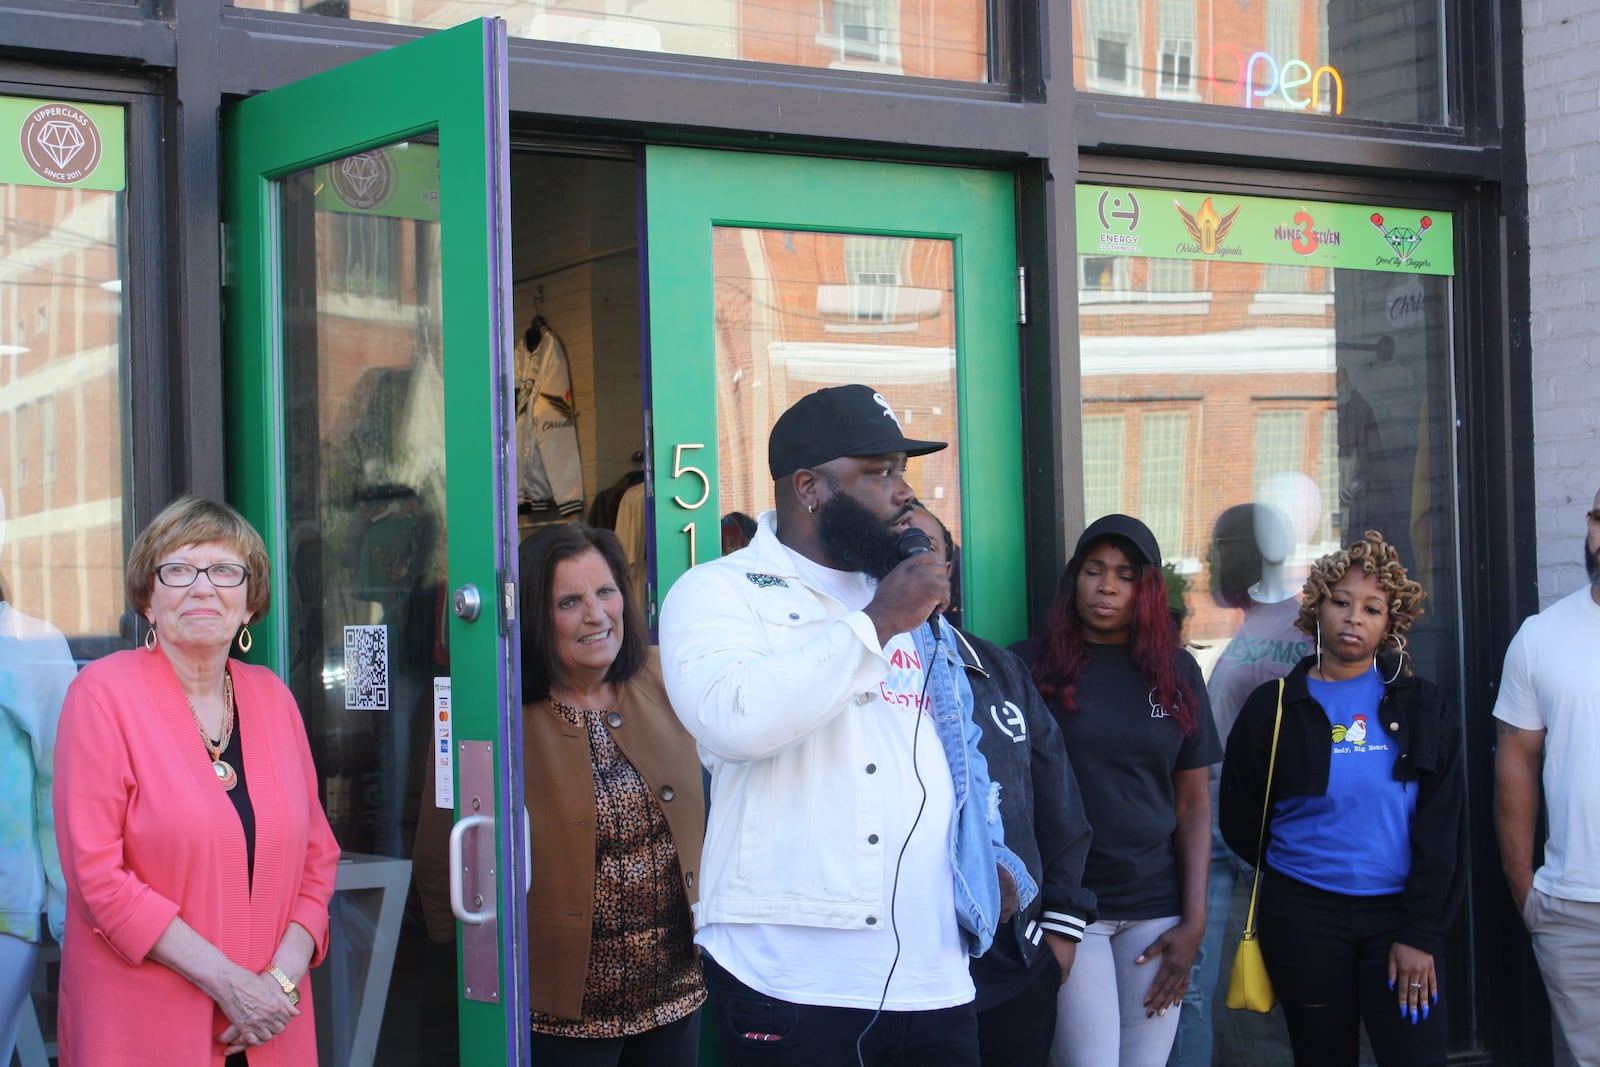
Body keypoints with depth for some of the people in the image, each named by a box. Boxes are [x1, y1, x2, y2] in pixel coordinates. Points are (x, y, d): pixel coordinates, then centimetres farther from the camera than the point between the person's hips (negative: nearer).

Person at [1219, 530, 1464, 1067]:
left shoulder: (1423, 708, 4)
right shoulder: (1274, 708, 2)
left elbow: (1442, 828, -2)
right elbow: (1240, 820, 8)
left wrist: (1421, 934, -8)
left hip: (1398, 913, 0)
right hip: (1304, 917, 0)